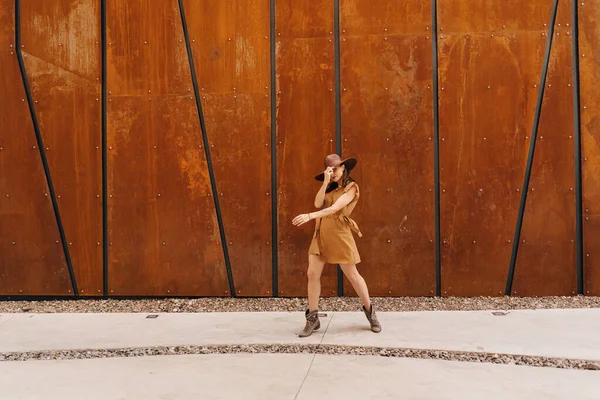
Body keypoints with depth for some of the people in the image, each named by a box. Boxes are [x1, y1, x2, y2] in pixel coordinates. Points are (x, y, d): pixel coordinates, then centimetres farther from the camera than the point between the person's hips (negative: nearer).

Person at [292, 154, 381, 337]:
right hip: (321, 234, 6)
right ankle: (313, 319, 9)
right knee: (312, 274, -2)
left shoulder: (351, 187, -6)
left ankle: (370, 312, 24)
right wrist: (326, 182, -9)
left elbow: (334, 208, -20)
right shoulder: (330, 188, 15)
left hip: (339, 234, -6)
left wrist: (310, 216, -28)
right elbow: (318, 204, -2)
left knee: (352, 275, 3)